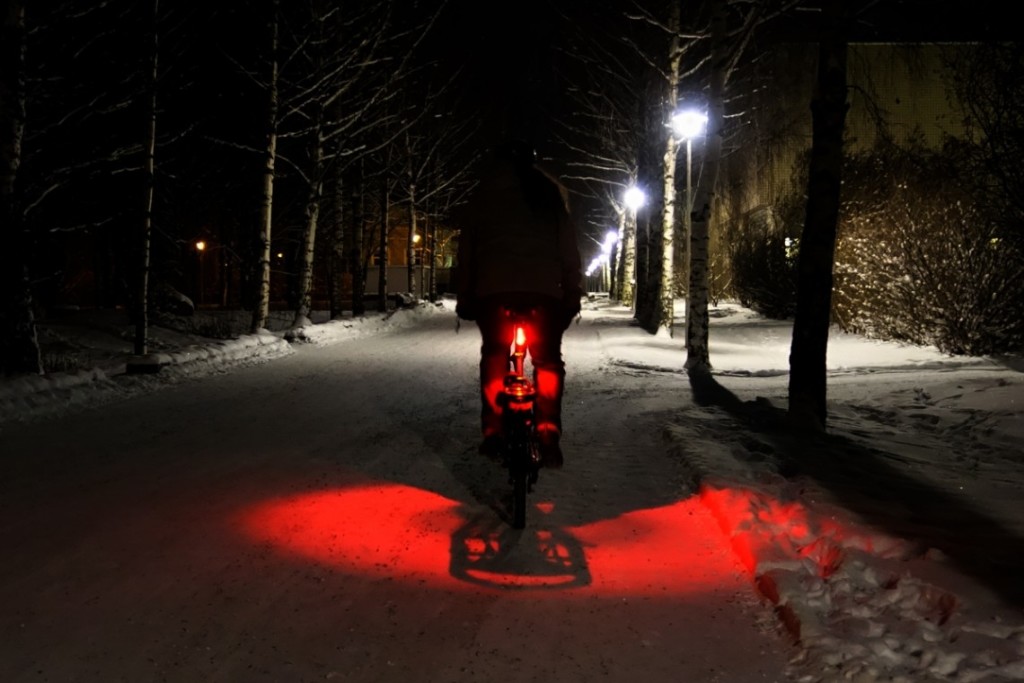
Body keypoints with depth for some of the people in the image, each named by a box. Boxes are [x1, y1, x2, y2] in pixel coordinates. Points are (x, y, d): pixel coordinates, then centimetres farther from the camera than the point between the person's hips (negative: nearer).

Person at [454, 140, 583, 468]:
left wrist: (463, 297, 12)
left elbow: (466, 250, 10)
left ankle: (494, 432, 8)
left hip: (493, 287, 0)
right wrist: (573, 293, 8)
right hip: (544, 288, 0)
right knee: (548, 360, 9)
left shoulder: (482, 194, 14)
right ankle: (548, 433, -3)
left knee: (494, 357, 13)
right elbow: (569, 246, 8)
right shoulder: (551, 191, 14)